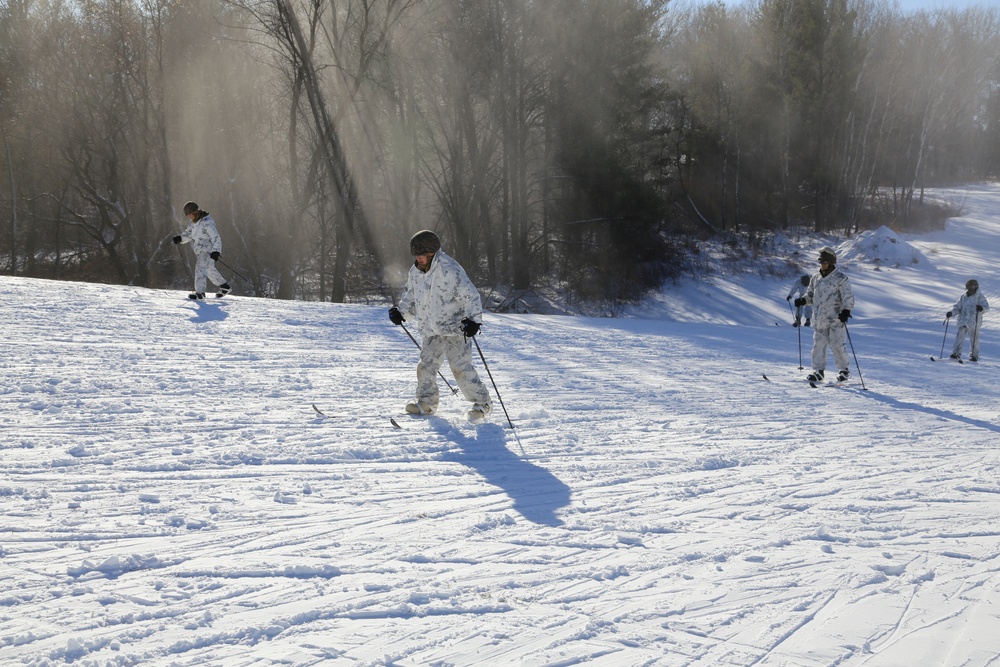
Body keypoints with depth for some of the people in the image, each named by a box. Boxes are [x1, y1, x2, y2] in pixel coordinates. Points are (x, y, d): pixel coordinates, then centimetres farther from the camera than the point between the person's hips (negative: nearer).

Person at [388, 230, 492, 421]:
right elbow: (410, 297, 22)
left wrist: (473, 319, -27)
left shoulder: (450, 270, -18)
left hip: (454, 328, -7)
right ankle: (426, 402, 24)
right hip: (431, 330, 7)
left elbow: (471, 296, -17)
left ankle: (482, 403, 3)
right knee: (426, 366, 6)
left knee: (461, 368, -10)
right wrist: (400, 311, 4)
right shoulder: (415, 272, 6)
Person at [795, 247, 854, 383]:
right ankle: (818, 371, 11)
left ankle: (845, 370, 12)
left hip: (836, 320, -5)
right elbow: (811, 295, 22)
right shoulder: (816, 278, 14)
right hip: (819, 319, 5)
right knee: (818, 345, 4)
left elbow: (848, 297, -7)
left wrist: (846, 310, -21)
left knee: (837, 346, -4)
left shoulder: (840, 278, -4)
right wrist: (803, 300, 1)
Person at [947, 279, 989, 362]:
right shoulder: (963, 297, 10)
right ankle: (956, 353, -13)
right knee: (960, 336, -12)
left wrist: (981, 308, -31)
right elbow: (957, 307, 11)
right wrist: (951, 313, -8)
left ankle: (974, 355, 23)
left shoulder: (980, 297, -2)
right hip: (963, 321, 2)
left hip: (974, 322, -2)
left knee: (974, 339, 9)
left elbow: (986, 306, -7)